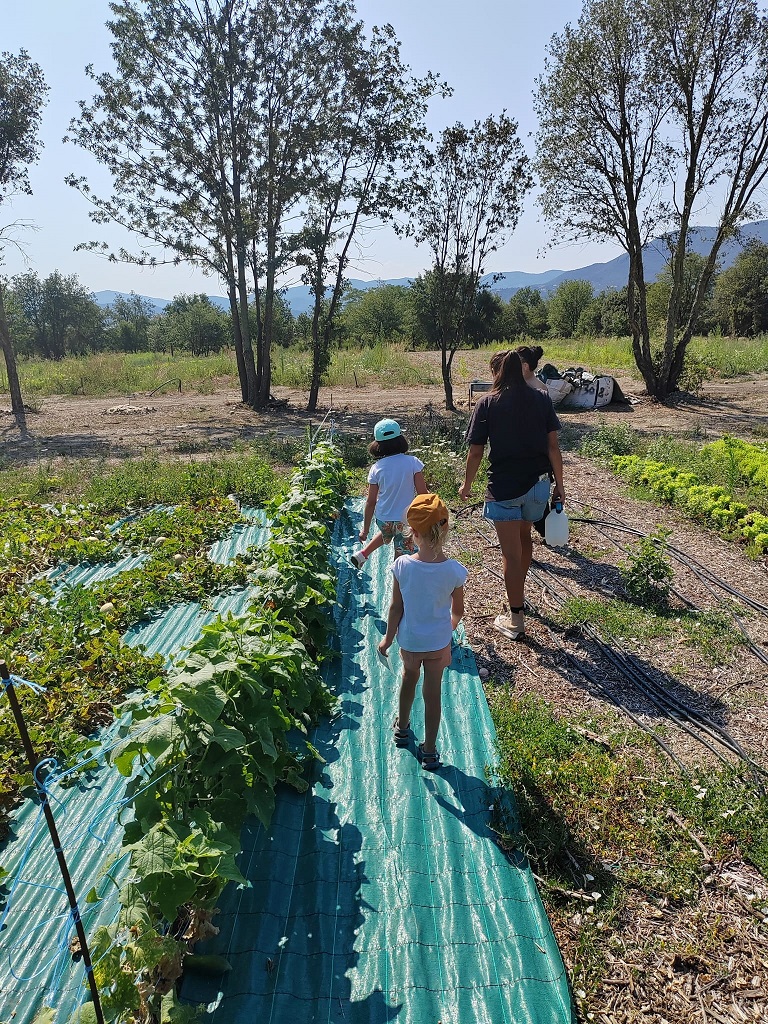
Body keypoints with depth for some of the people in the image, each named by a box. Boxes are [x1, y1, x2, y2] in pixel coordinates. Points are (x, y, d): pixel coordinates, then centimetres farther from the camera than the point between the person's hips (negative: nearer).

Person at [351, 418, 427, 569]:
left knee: (386, 536, 36)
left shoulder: (376, 468, -6)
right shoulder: (412, 462, -11)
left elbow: (371, 502, -2)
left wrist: (365, 529, 7)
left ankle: (362, 554, 38)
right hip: (406, 520, -3)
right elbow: (422, 494, -11)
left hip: (383, 519, 3)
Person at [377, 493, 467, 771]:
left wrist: (388, 639, 3)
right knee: (433, 692, 16)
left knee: (409, 678, 28)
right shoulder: (455, 570, -21)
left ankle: (402, 727, 50)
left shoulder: (402, 566, -22)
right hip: (439, 641, -1)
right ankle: (429, 751, 31)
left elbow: (396, 608, -12)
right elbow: (458, 612, -6)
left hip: (409, 640, 1)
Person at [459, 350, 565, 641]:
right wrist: (559, 484, 9)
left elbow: (475, 453, -7)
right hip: (538, 484, 4)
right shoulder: (541, 400, 1)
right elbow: (553, 446, 0)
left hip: (504, 488, -4)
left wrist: (467, 485, 7)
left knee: (511, 553, 4)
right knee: (524, 536, 27)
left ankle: (516, 619, 13)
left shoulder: (487, 403, -8)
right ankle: (519, 594, 44)